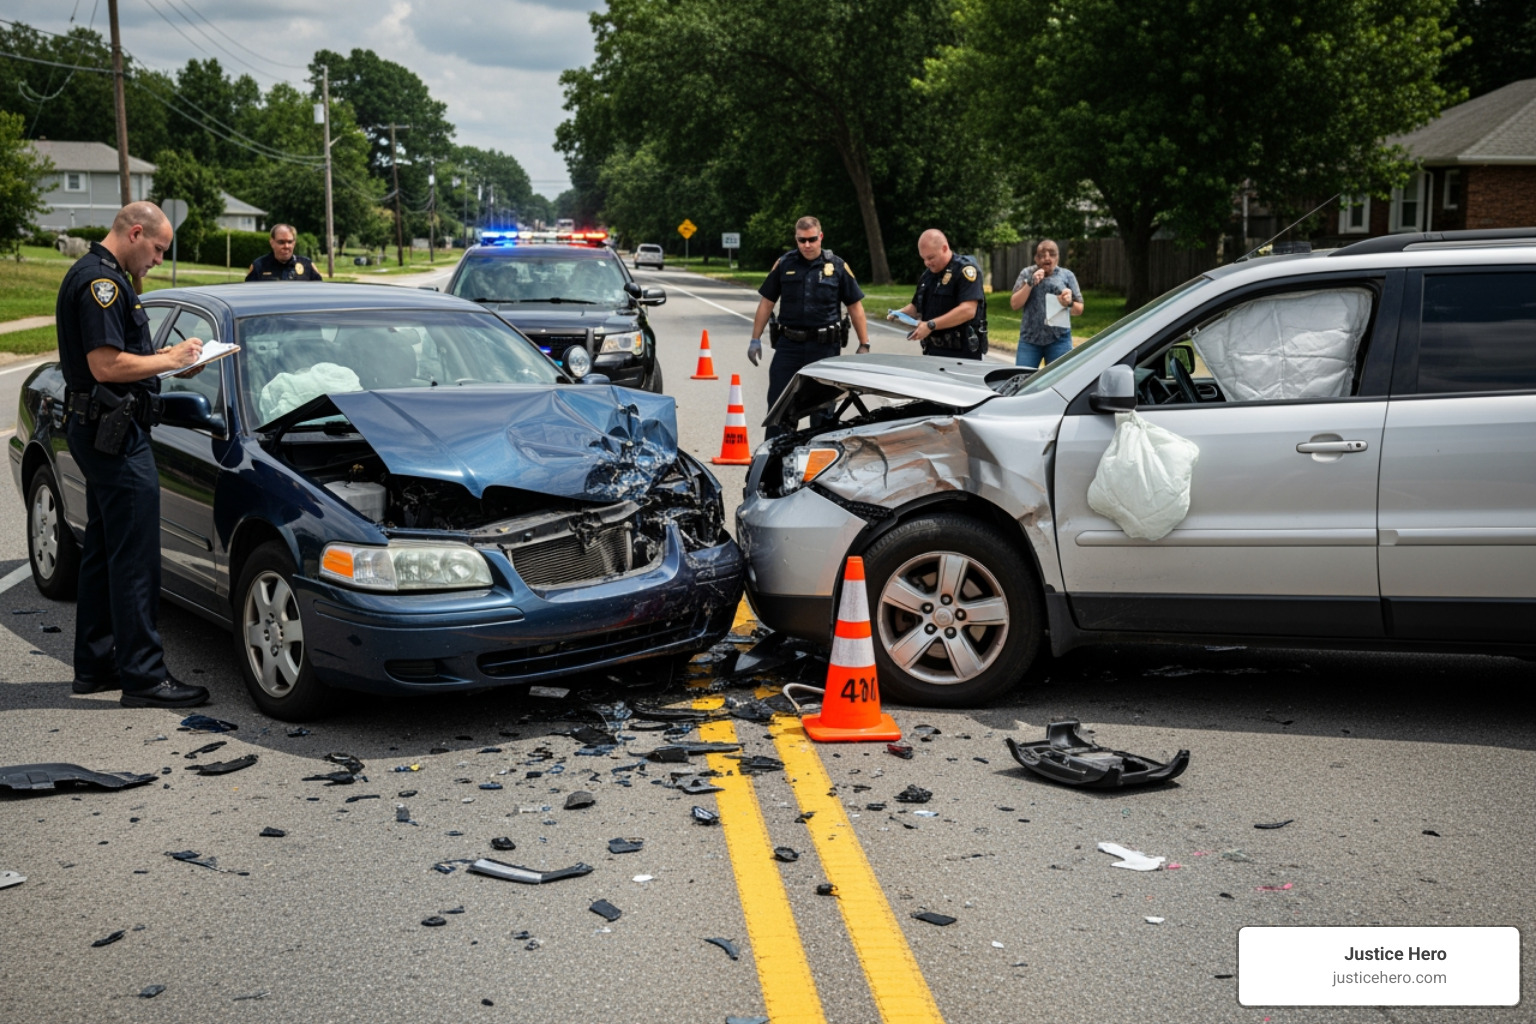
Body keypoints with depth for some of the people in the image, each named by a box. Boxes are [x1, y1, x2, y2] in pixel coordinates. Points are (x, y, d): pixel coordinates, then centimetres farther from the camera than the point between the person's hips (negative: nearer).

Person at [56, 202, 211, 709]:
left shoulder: (100, 276, 18)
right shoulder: (101, 281, -16)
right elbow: (106, 365, -23)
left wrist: (165, 357, 10)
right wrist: (169, 359, -13)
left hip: (104, 433, 11)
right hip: (115, 434, -11)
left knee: (103, 551, 16)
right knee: (134, 558, -8)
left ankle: (94, 665, 25)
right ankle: (143, 677, -5)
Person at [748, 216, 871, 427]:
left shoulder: (837, 266, 2)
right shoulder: (784, 264, 5)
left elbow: (855, 307, 4)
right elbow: (766, 303, 9)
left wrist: (864, 345, 0)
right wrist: (755, 339, 5)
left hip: (825, 347, -1)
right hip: (789, 344, 1)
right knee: (777, 404, 1)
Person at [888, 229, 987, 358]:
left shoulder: (965, 269, -10)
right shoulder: (927, 276, 15)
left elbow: (968, 310, -22)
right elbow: (916, 307, 28)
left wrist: (931, 325, -25)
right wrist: (899, 313, 4)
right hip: (933, 352, 7)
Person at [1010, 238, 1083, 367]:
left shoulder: (1067, 275, 7)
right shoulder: (1026, 274, 8)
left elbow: (1079, 310, 8)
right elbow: (1014, 304, 0)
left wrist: (1069, 303, -14)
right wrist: (1030, 283, -10)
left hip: (1059, 340, 0)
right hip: (1029, 339, 1)